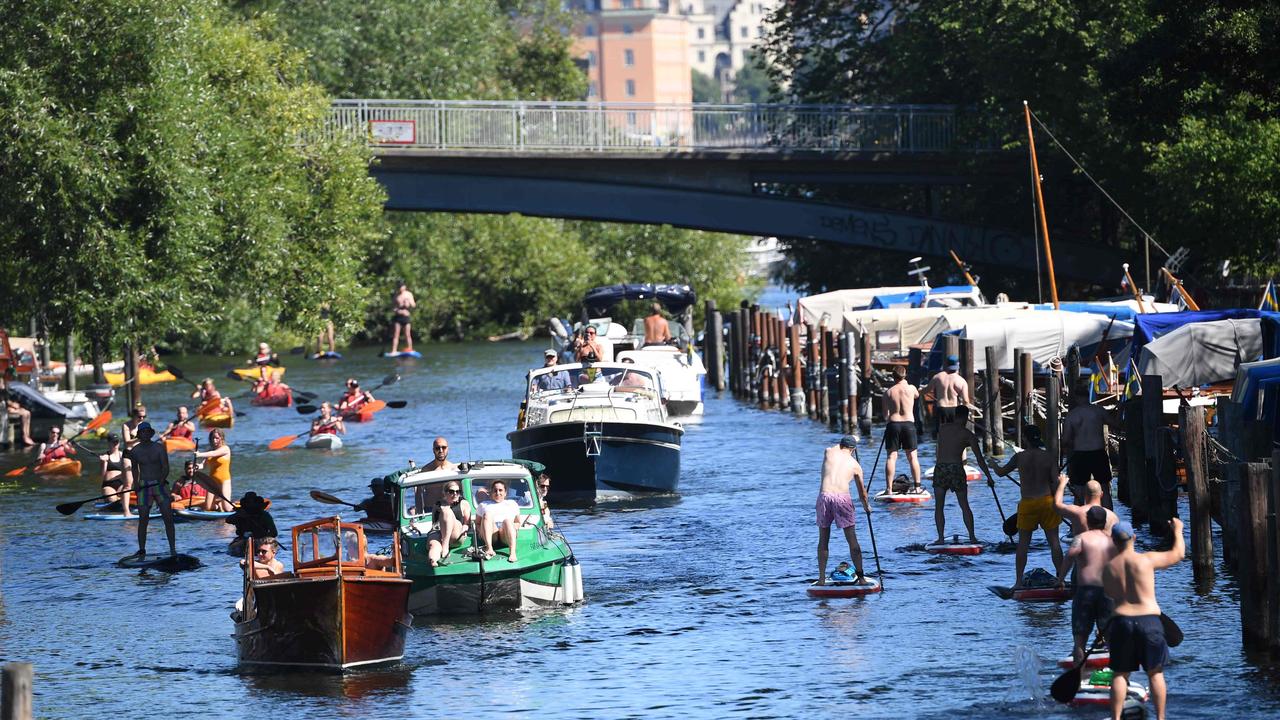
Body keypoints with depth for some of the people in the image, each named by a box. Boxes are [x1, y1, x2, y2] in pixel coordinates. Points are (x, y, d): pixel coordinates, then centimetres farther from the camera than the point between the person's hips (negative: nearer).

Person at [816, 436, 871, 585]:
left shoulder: (828, 452, 13)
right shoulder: (855, 465, 12)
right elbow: (862, 492, 21)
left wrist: (848, 441, 57)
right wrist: (866, 507, 39)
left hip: (825, 496, 1)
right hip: (843, 498, -1)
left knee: (823, 540, 13)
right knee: (852, 540, 7)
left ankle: (822, 578, 11)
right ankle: (861, 577, 7)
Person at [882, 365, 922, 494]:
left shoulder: (888, 393, 1)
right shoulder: (911, 389, -1)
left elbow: (885, 414, 7)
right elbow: (917, 395, 24)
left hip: (893, 425, 0)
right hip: (908, 423, 0)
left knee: (892, 457, -1)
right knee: (912, 456, 6)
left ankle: (889, 487, -8)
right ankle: (917, 486, 5)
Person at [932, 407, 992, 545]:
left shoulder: (943, 428, 11)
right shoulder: (968, 435, 2)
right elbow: (980, 459, 1)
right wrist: (989, 477, 8)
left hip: (940, 468, 1)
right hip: (956, 469, -1)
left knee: (938, 507, 7)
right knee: (964, 506, 11)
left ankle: (941, 538, -2)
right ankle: (972, 537, 10)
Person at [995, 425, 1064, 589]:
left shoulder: (1019, 457, -3)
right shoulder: (1049, 458, -1)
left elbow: (1001, 472, 12)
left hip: (1027, 503, -1)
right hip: (1047, 501, 1)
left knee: (1023, 543, 8)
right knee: (1054, 541, 5)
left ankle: (1018, 581, 4)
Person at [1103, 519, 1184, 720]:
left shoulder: (1108, 568, 3)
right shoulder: (1146, 560, -4)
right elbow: (1178, 553, 8)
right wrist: (1178, 530, 26)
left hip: (1121, 621, 2)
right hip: (1149, 620, -2)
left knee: (1120, 674, 7)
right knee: (1155, 673, 8)